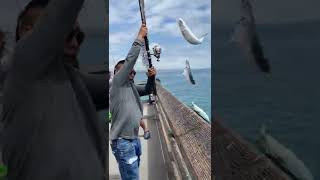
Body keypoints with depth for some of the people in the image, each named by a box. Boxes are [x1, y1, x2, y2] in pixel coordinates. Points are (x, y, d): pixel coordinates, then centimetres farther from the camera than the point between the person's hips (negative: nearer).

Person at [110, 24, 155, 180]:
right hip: (122, 141, -9)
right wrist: (140, 36, -8)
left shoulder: (131, 87, 14)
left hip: (134, 138, 9)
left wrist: (151, 77, 0)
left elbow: (147, 90, 21)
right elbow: (131, 58, -14)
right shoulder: (117, 82, -8)